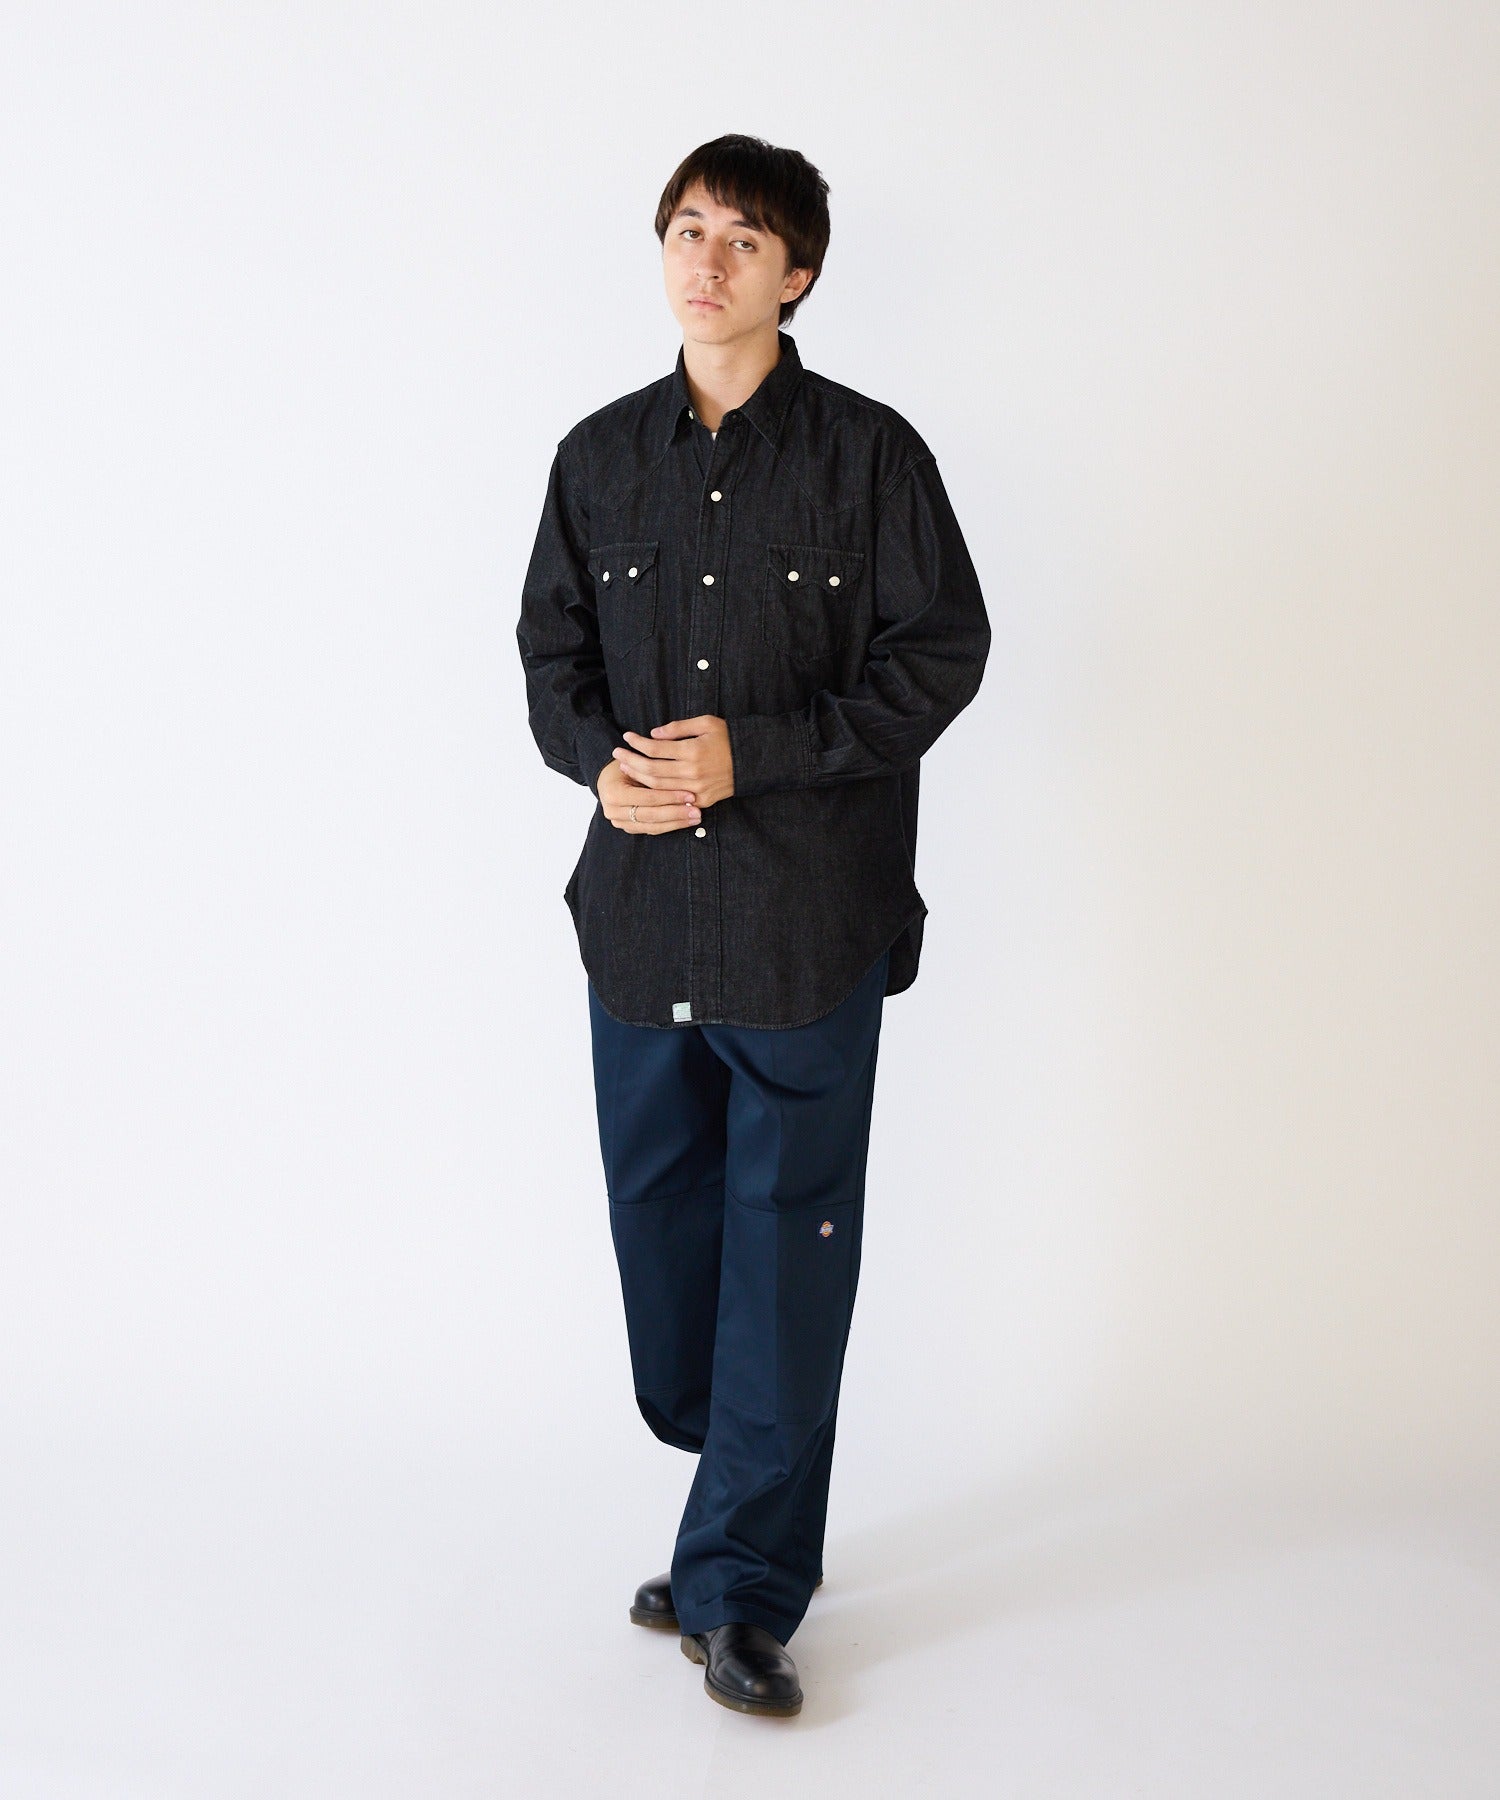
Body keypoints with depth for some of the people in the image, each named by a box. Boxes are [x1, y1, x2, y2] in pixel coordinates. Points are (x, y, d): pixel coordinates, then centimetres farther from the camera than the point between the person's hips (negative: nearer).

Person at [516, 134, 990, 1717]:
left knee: (787, 1242, 0)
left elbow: (943, 649, -5)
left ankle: (742, 1585, 12)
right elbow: (551, 647, 14)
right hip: (640, 898, 4)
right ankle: (753, 1515, 32)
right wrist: (600, 759, -8)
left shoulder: (868, 452, -2)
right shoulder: (600, 456, 10)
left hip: (811, 913, -4)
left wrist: (754, 752, -15)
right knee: (662, 1214, 11)